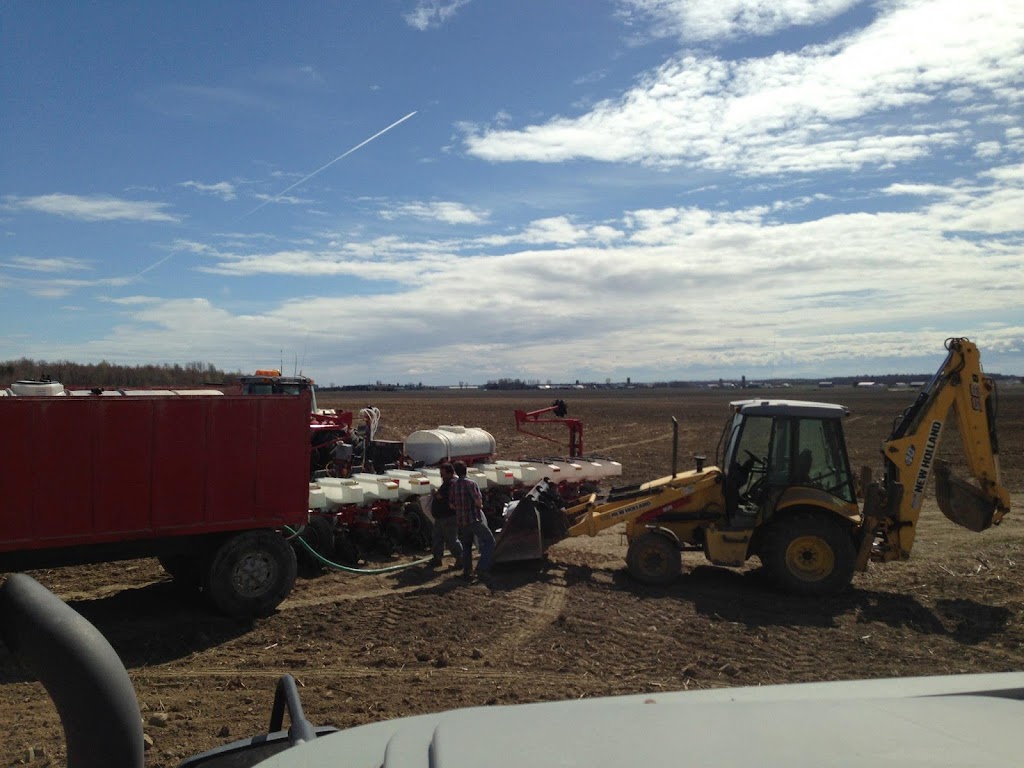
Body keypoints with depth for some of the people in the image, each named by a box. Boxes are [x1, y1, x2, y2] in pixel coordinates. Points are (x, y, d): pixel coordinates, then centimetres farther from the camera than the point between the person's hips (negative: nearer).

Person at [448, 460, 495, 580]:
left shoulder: (453, 485, 5)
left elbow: (452, 505, 11)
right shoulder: (470, 484, -15)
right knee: (489, 541, 0)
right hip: (474, 519, -7)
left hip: (461, 521, 7)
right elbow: (478, 502, -19)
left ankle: (467, 572, 17)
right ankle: (482, 568, -11)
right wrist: (480, 506, 2)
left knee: (466, 545, 18)